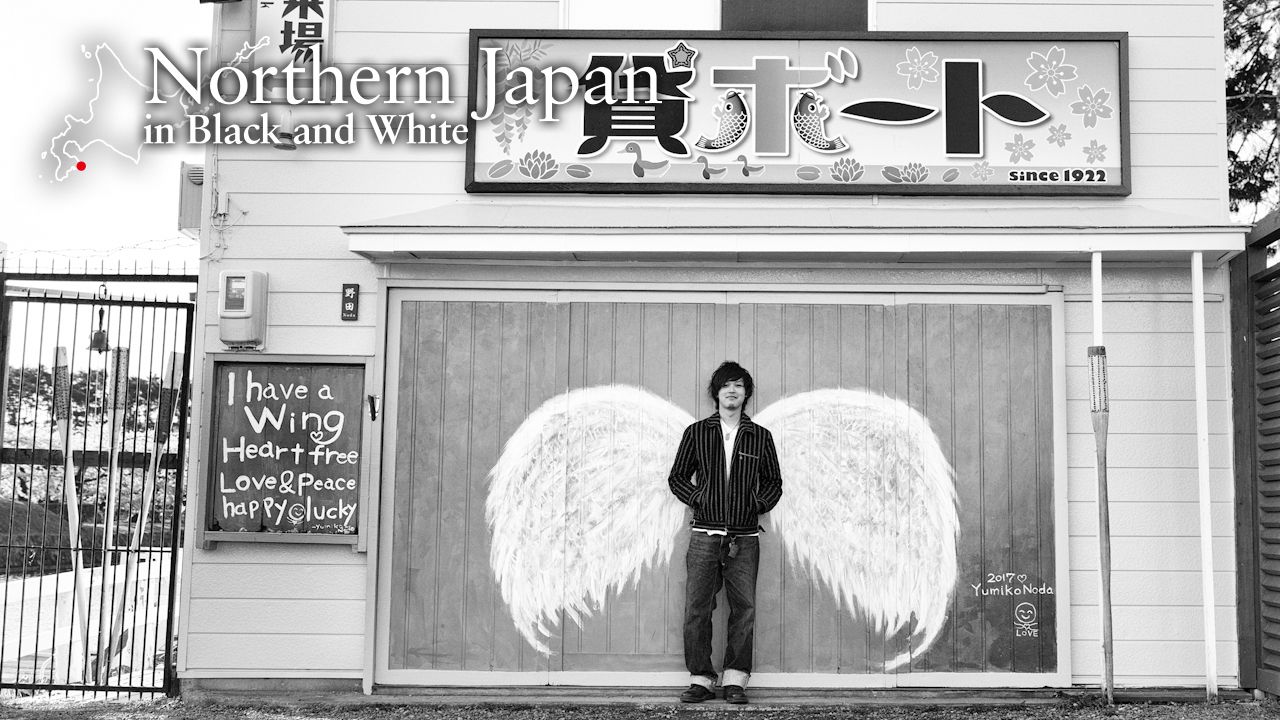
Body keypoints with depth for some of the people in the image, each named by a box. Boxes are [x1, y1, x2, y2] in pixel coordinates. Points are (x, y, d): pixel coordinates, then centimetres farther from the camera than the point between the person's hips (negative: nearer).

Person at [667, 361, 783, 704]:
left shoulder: (760, 437, 9)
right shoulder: (696, 432, 8)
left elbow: (773, 481, 17)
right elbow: (677, 476, 12)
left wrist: (759, 503, 1)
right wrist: (698, 498, -2)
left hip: (744, 538, 1)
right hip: (704, 535, 0)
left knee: (744, 608, -1)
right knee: (697, 608, -2)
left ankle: (735, 680, 9)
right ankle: (701, 680, 7)